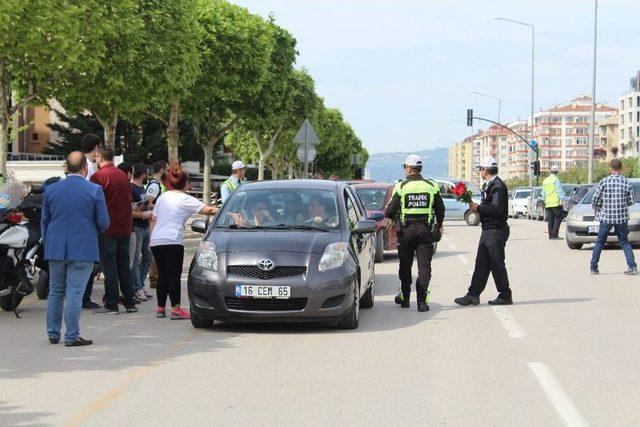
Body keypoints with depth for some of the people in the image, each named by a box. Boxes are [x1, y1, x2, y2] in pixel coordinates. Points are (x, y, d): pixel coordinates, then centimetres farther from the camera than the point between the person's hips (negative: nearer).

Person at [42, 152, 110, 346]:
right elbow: (103, 222, -6)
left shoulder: (51, 190, 3)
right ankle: (72, 336, -2)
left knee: (55, 292, 13)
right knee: (75, 292, -3)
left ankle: (53, 334, 18)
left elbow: (44, 220, 10)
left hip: (55, 249, 4)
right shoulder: (95, 190, -8)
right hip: (82, 250, -4)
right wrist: (94, 232, 16)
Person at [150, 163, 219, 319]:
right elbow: (208, 210, -9)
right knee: (174, 275, -5)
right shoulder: (186, 200, -2)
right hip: (172, 241, -6)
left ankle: (160, 308, 13)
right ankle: (176, 309, -9)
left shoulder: (162, 197, 16)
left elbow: (153, 219, 20)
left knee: (162, 275, 12)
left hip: (156, 240, 6)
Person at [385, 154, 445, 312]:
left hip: (406, 231, -1)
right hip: (425, 231, 1)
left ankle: (405, 297, 23)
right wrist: (439, 226, 25)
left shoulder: (401, 187, -5)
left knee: (405, 266, 14)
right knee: (424, 267, 0)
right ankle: (422, 301, -8)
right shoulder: (432, 186, 2)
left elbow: (390, 212, -5)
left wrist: (392, 217, 19)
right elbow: (441, 209, 8)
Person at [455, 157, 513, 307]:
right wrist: (477, 208, 5)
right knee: (481, 264, 8)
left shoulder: (498, 186, -16)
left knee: (497, 264, -3)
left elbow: (496, 209, -24)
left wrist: (478, 207, -16)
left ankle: (505, 296, 7)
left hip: (496, 231, -10)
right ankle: (473, 294, 9)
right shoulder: (488, 185, 16)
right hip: (488, 230, 10)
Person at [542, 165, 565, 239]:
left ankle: (550, 235, 6)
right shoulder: (556, 180, -8)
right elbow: (559, 191, -11)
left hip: (548, 204, 7)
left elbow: (543, 193, 20)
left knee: (550, 219, 9)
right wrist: (561, 200, -9)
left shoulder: (545, 181, 15)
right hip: (556, 203, -7)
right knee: (557, 218, -3)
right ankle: (554, 235, -10)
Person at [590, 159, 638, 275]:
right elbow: (632, 201, 2)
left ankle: (593, 267, 14)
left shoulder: (604, 182, -7)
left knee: (600, 242, 11)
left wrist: (596, 209, 14)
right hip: (622, 217, 1)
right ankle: (632, 267, 0)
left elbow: (595, 200, -7)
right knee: (624, 242, 11)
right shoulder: (626, 182, -1)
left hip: (606, 217, -1)